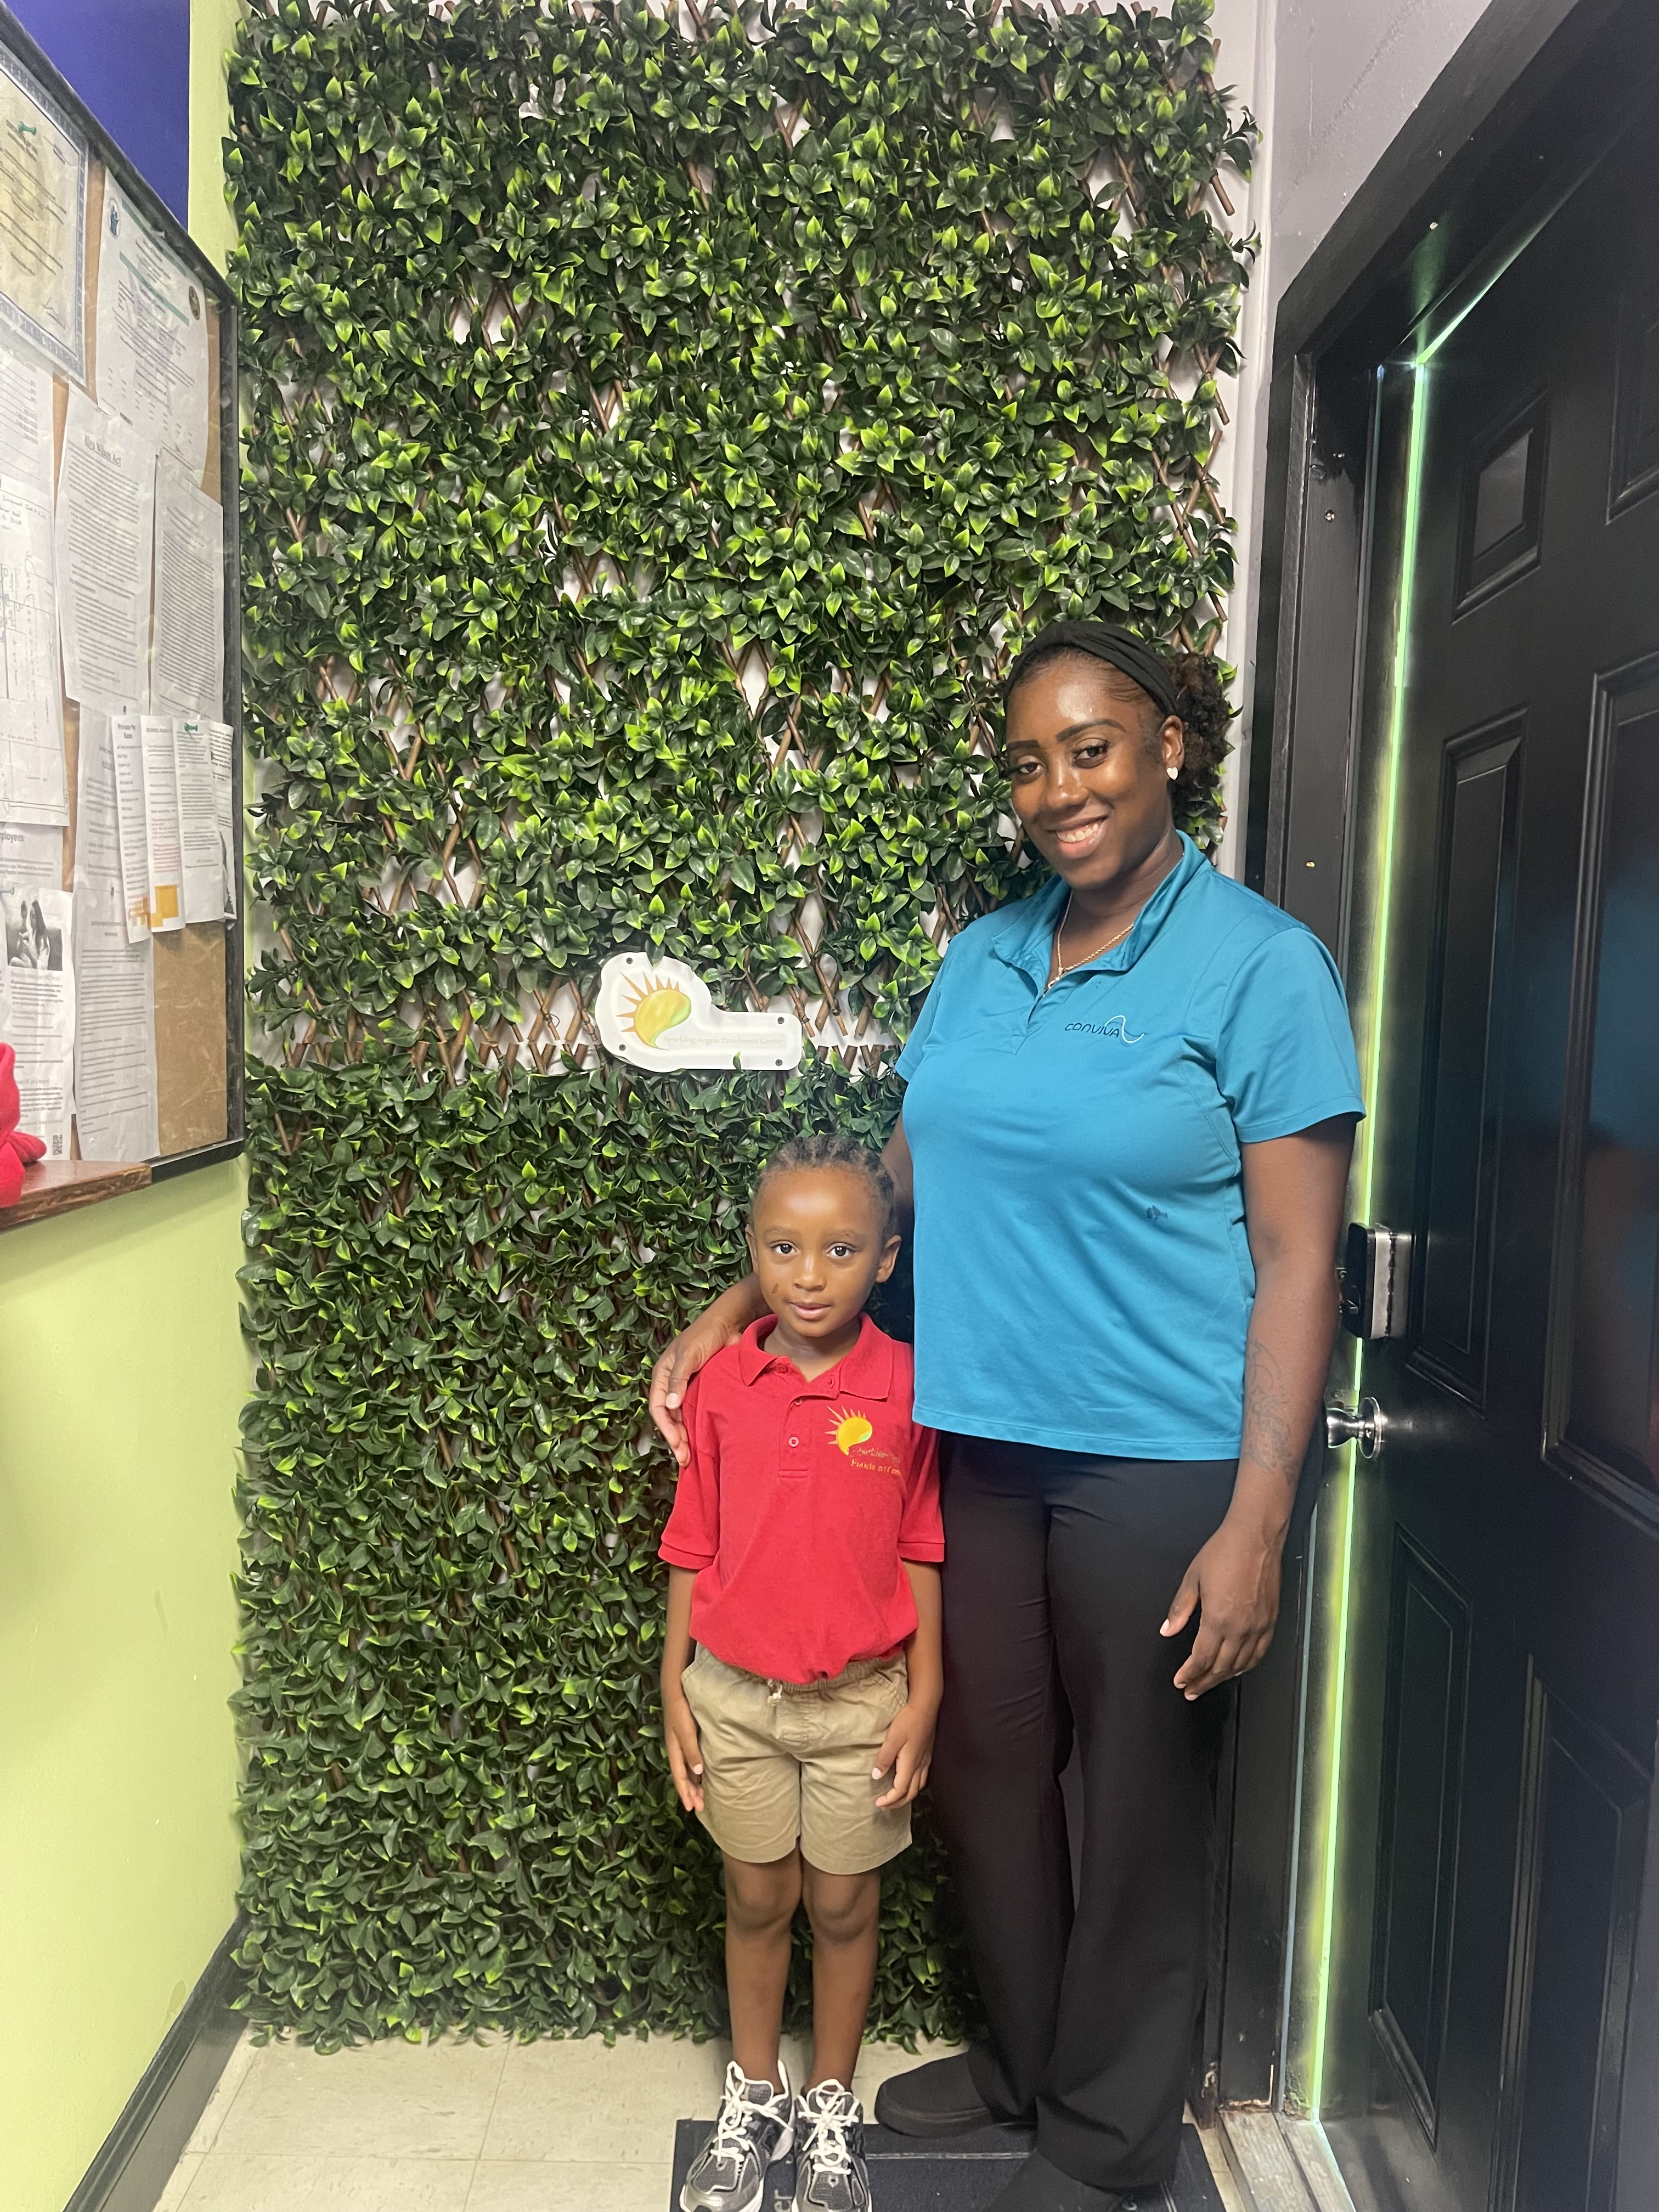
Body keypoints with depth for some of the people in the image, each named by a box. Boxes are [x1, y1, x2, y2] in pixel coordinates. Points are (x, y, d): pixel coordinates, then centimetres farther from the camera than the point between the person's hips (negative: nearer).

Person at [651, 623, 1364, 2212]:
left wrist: (1256, 1524, -16)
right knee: (983, 1760, 19)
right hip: (975, 1437, 6)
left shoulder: (1260, 965, -10)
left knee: (1138, 1797, 13)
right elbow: (899, 1174, 13)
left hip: (1158, 1459, -5)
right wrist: (744, 1302, 5)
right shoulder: (983, 959, 7)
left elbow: (1296, 1262, -12)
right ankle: (1022, 2052, 46)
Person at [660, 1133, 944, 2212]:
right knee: (757, 1901, 18)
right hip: (734, 1696, 2)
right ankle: (754, 2100, 40)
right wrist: (675, 1689, 2)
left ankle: (832, 2108, 38)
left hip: (862, 1701, -1)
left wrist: (923, 1700, -4)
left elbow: (922, 1554, -5)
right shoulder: (721, 1385, -7)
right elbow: (694, 1549, 1)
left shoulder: (908, 1387, -12)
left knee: (845, 1907, 15)